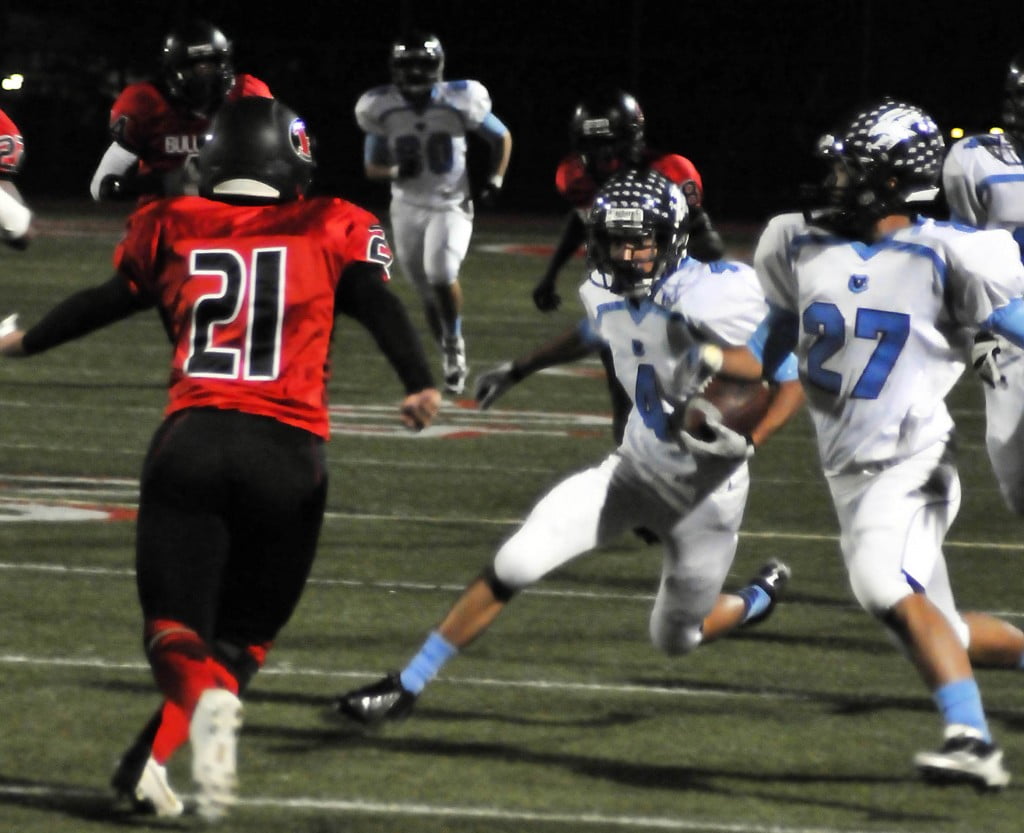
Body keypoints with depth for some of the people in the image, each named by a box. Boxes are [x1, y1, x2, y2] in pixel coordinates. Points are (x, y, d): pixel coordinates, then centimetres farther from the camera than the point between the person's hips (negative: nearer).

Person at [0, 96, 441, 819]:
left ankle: (205, 700, -32)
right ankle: (150, 763, -8)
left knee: (175, 630, 3)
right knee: (243, 634, 14)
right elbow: (379, 305, -7)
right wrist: (420, 384, -21)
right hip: (289, 453, 0)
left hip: (191, 440, 0)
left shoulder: (170, 228, 13)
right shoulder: (333, 230, 10)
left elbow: (107, 300, 25)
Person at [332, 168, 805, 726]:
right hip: (635, 467, 5)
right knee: (515, 565, -9)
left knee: (676, 638, 14)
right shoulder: (609, 297, -6)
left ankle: (759, 597, 49)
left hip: (706, 492, -5)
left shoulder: (707, 298, -27)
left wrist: (745, 441, -40)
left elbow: (790, 382, -24)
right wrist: (519, 370, 30)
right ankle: (406, 686, 0)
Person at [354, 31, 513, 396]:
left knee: (441, 274, -25)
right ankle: (451, 359, 30)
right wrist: (396, 172, -18)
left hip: (451, 205, -2)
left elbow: (502, 138, 6)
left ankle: (455, 340, 1)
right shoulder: (382, 110, -7)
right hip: (408, 209, 2)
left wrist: (495, 180, -6)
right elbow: (372, 167, 3)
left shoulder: (459, 102, -11)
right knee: (428, 293, 8)